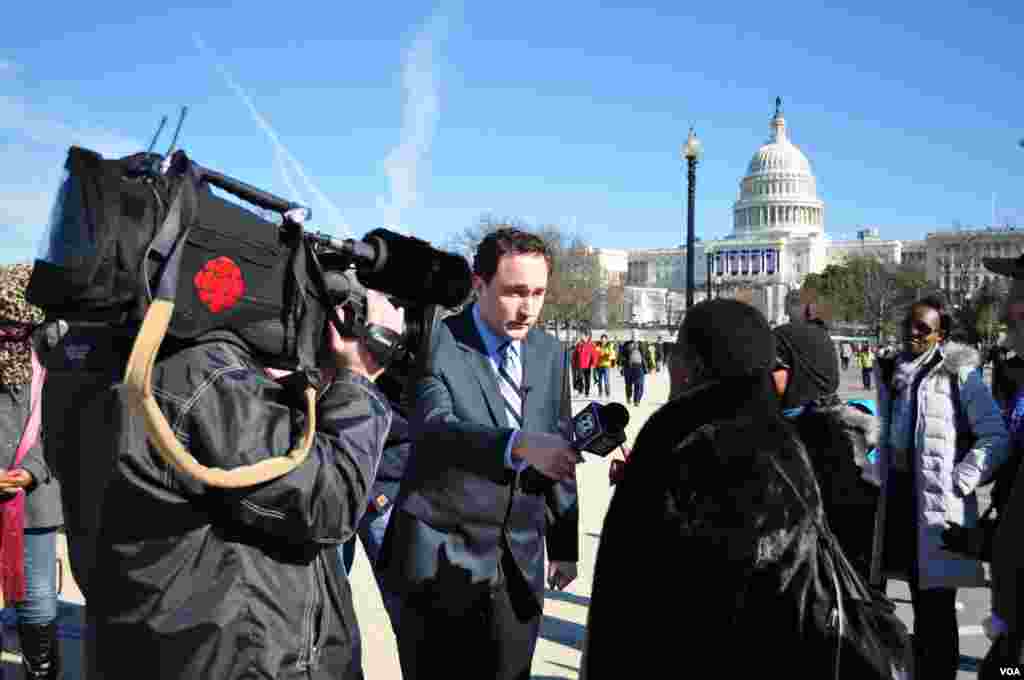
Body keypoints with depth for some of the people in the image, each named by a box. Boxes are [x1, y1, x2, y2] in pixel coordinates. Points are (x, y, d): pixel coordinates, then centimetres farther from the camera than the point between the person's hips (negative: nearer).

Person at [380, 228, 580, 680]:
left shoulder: (549, 352, 6)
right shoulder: (435, 343, -12)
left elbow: (556, 447, 11)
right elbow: (434, 427, -29)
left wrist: (564, 544, 10)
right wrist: (518, 445, -44)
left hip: (519, 563, 5)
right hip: (443, 560, -4)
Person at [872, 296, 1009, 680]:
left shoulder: (959, 374, -9)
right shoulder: (891, 373, 11)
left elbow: (995, 436, -10)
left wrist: (960, 481, -15)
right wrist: (884, 480, 15)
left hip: (940, 505, -7)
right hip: (900, 500, 7)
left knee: (938, 609, 1)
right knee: (920, 602, 19)